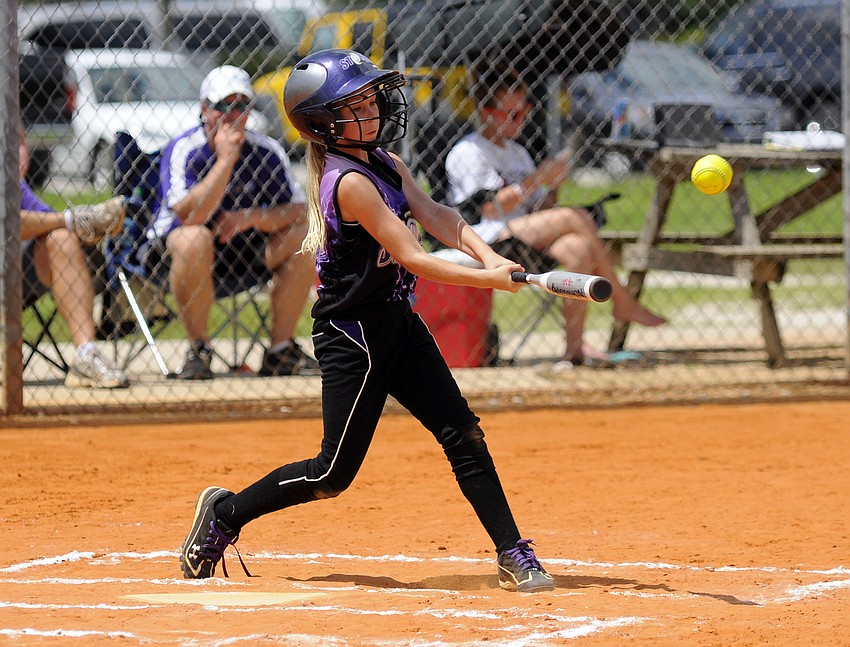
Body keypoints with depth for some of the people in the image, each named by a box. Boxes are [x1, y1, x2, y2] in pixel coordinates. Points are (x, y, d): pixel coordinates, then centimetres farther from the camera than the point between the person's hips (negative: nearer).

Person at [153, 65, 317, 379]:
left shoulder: (266, 151, -4)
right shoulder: (183, 150, -15)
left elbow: (299, 211, -7)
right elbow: (189, 215, -30)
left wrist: (251, 217, -24)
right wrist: (225, 160, -31)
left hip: (246, 250, 4)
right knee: (193, 241, -38)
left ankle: (280, 350, -8)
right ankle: (198, 350, -21)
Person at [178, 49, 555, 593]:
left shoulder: (385, 164, 7)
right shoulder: (350, 182, -22)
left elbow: (436, 215, -4)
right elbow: (412, 257, -25)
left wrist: (487, 254, -21)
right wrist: (487, 280, -27)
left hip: (397, 323, 9)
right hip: (353, 336, -9)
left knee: (463, 435, 3)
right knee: (333, 474, -1)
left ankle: (513, 555, 6)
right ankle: (226, 514, 17)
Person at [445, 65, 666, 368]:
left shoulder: (517, 153, 24)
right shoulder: (468, 152, -2)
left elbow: (538, 210, 20)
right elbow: (491, 208, -15)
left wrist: (552, 187, 0)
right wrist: (537, 179, -15)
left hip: (526, 246, 8)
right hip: (487, 243, -8)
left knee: (578, 249, -23)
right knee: (574, 217, -23)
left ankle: (575, 348, -24)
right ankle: (622, 302, -12)